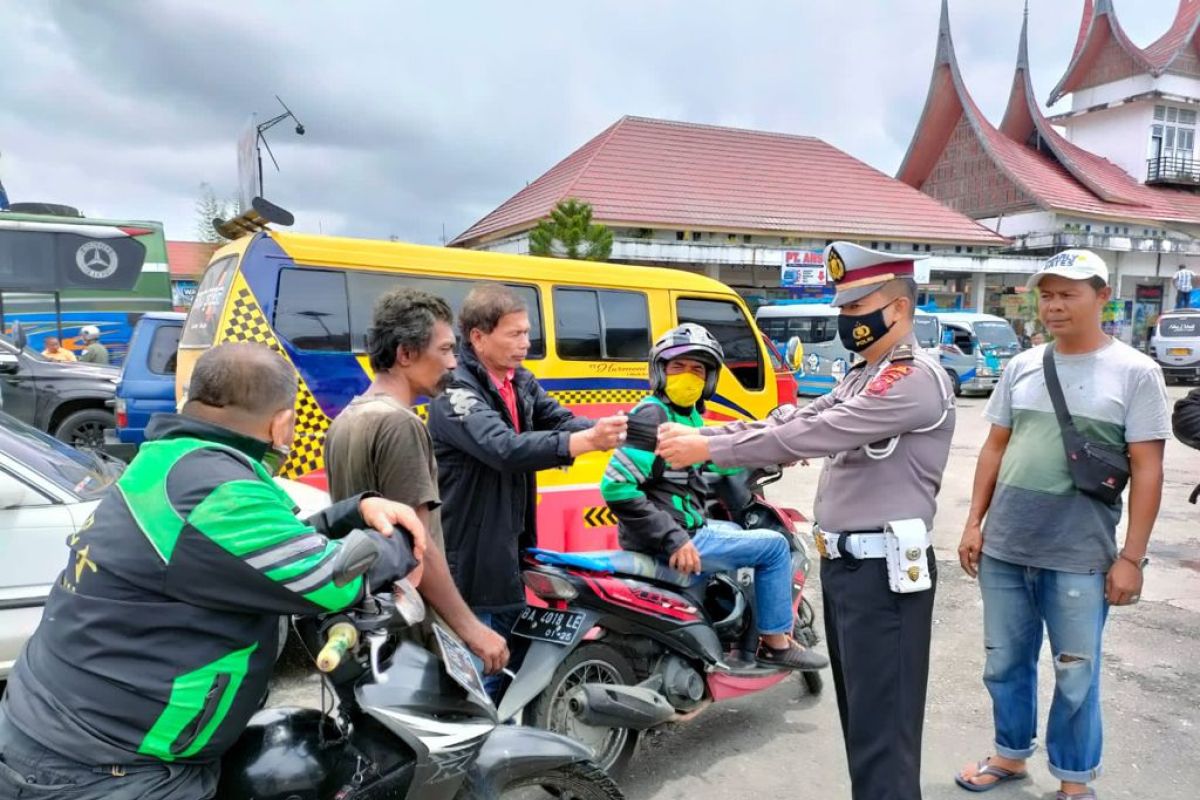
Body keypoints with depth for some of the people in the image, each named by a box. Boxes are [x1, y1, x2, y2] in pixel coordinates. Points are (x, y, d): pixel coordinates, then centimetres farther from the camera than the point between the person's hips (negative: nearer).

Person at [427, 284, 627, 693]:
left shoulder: (521, 382, 9)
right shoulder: (455, 391, -19)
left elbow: (560, 420, -4)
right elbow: (505, 448, -33)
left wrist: (611, 429, -25)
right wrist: (588, 440, -41)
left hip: (510, 550, 9)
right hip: (470, 556, -9)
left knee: (515, 657, 21)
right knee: (479, 674, 0)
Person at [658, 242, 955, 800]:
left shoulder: (914, 378, -16)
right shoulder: (864, 377, 17)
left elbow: (812, 436, -23)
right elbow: (790, 419, 8)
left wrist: (708, 450, -20)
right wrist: (698, 436, -5)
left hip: (883, 570, -10)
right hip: (844, 563, 10)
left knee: (882, 727, -2)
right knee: (860, 714, 20)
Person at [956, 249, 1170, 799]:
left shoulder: (1134, 372, -4)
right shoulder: (1022, 367, 7)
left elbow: (1147, 469, -6)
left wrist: (1131, 557, -9)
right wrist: (974, 522, 8)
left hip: (1079, 558, -4)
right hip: (1003, 549, 4)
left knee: (1075, 677, 11)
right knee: (1005, 664, 16)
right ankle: (1011, 755, 37)